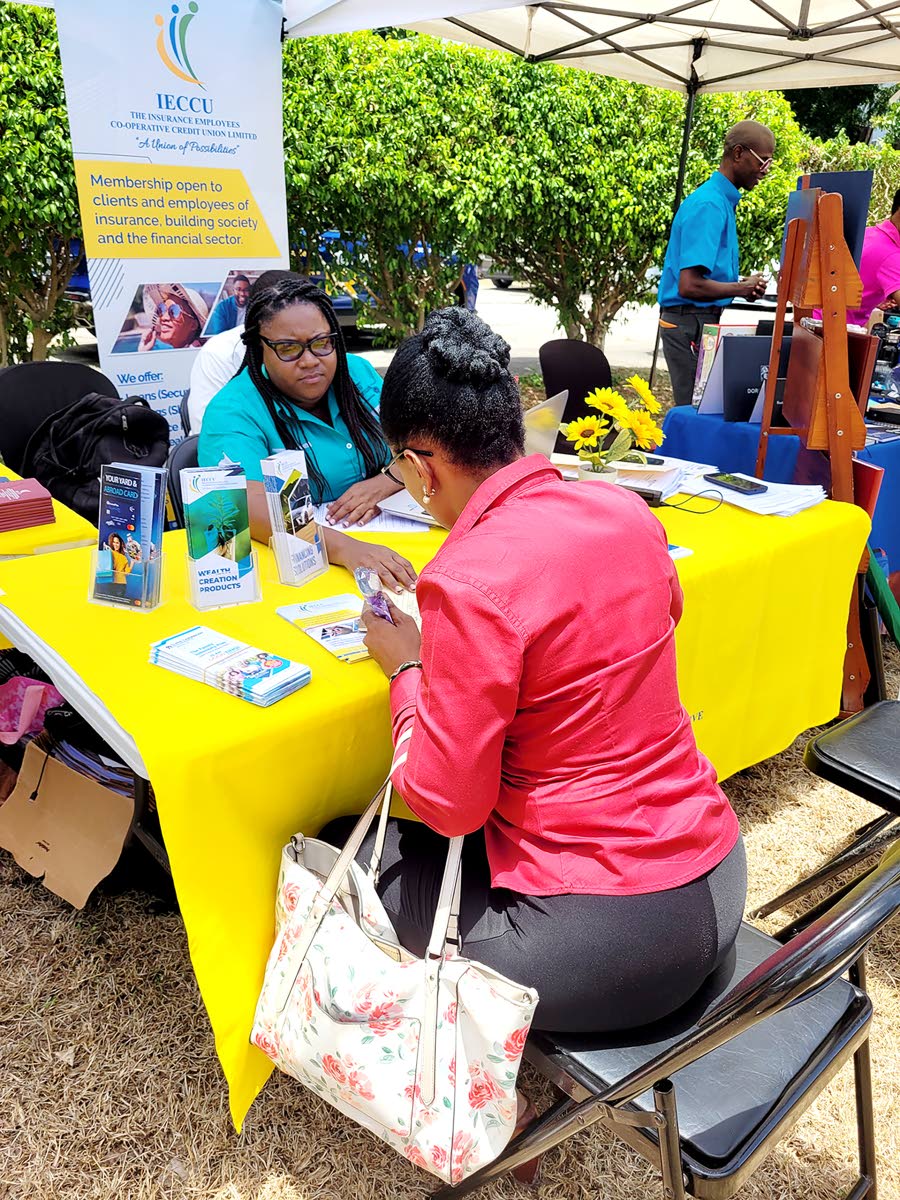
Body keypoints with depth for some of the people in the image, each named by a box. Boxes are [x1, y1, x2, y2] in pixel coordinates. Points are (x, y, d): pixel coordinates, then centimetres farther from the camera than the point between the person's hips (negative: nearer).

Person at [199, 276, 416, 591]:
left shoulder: (358, 374, 8)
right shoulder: (233, 411, -10)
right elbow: (249, 505, -26)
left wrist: (383, 484, -16)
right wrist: (344, 547, -41)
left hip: (383, 538, 5)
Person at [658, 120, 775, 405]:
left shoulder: (722, 200, 17)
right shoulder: (708, 205, -15)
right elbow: (689, 286, -24)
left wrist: (742, 285, 6)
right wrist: (743, 288, -11)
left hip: (704, 321, 10)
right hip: (690, 322, -10)